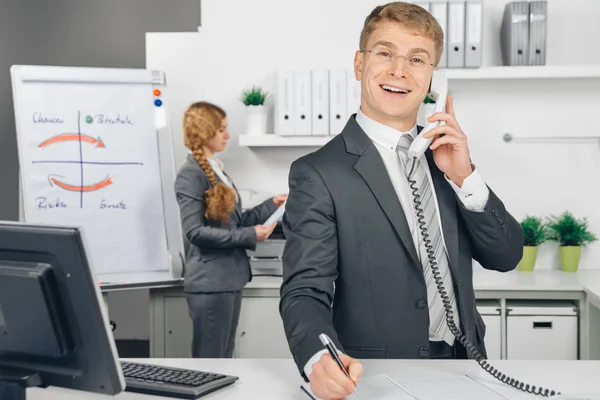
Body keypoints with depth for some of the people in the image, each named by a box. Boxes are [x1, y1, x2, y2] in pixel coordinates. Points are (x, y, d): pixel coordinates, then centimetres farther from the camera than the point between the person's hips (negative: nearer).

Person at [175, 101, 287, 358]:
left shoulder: (217, 170, 14)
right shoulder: (191, 175, -14)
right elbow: (195, 231, -21)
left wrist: (271, 205, 9)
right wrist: (249, 236, -20)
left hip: (229, 277, 9)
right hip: (210, 282, -9)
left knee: (224, 358, 15)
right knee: (209, 361, 0)